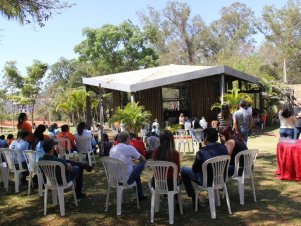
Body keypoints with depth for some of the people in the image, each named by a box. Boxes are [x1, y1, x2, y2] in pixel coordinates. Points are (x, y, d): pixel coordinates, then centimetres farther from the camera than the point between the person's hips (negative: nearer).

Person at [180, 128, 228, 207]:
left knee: (183, 170, 9)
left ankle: (194, 198, 16)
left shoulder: (202, 152, -26)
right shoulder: (223, 147, -11)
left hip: (207, 181, -6)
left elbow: (195, 169, -13)